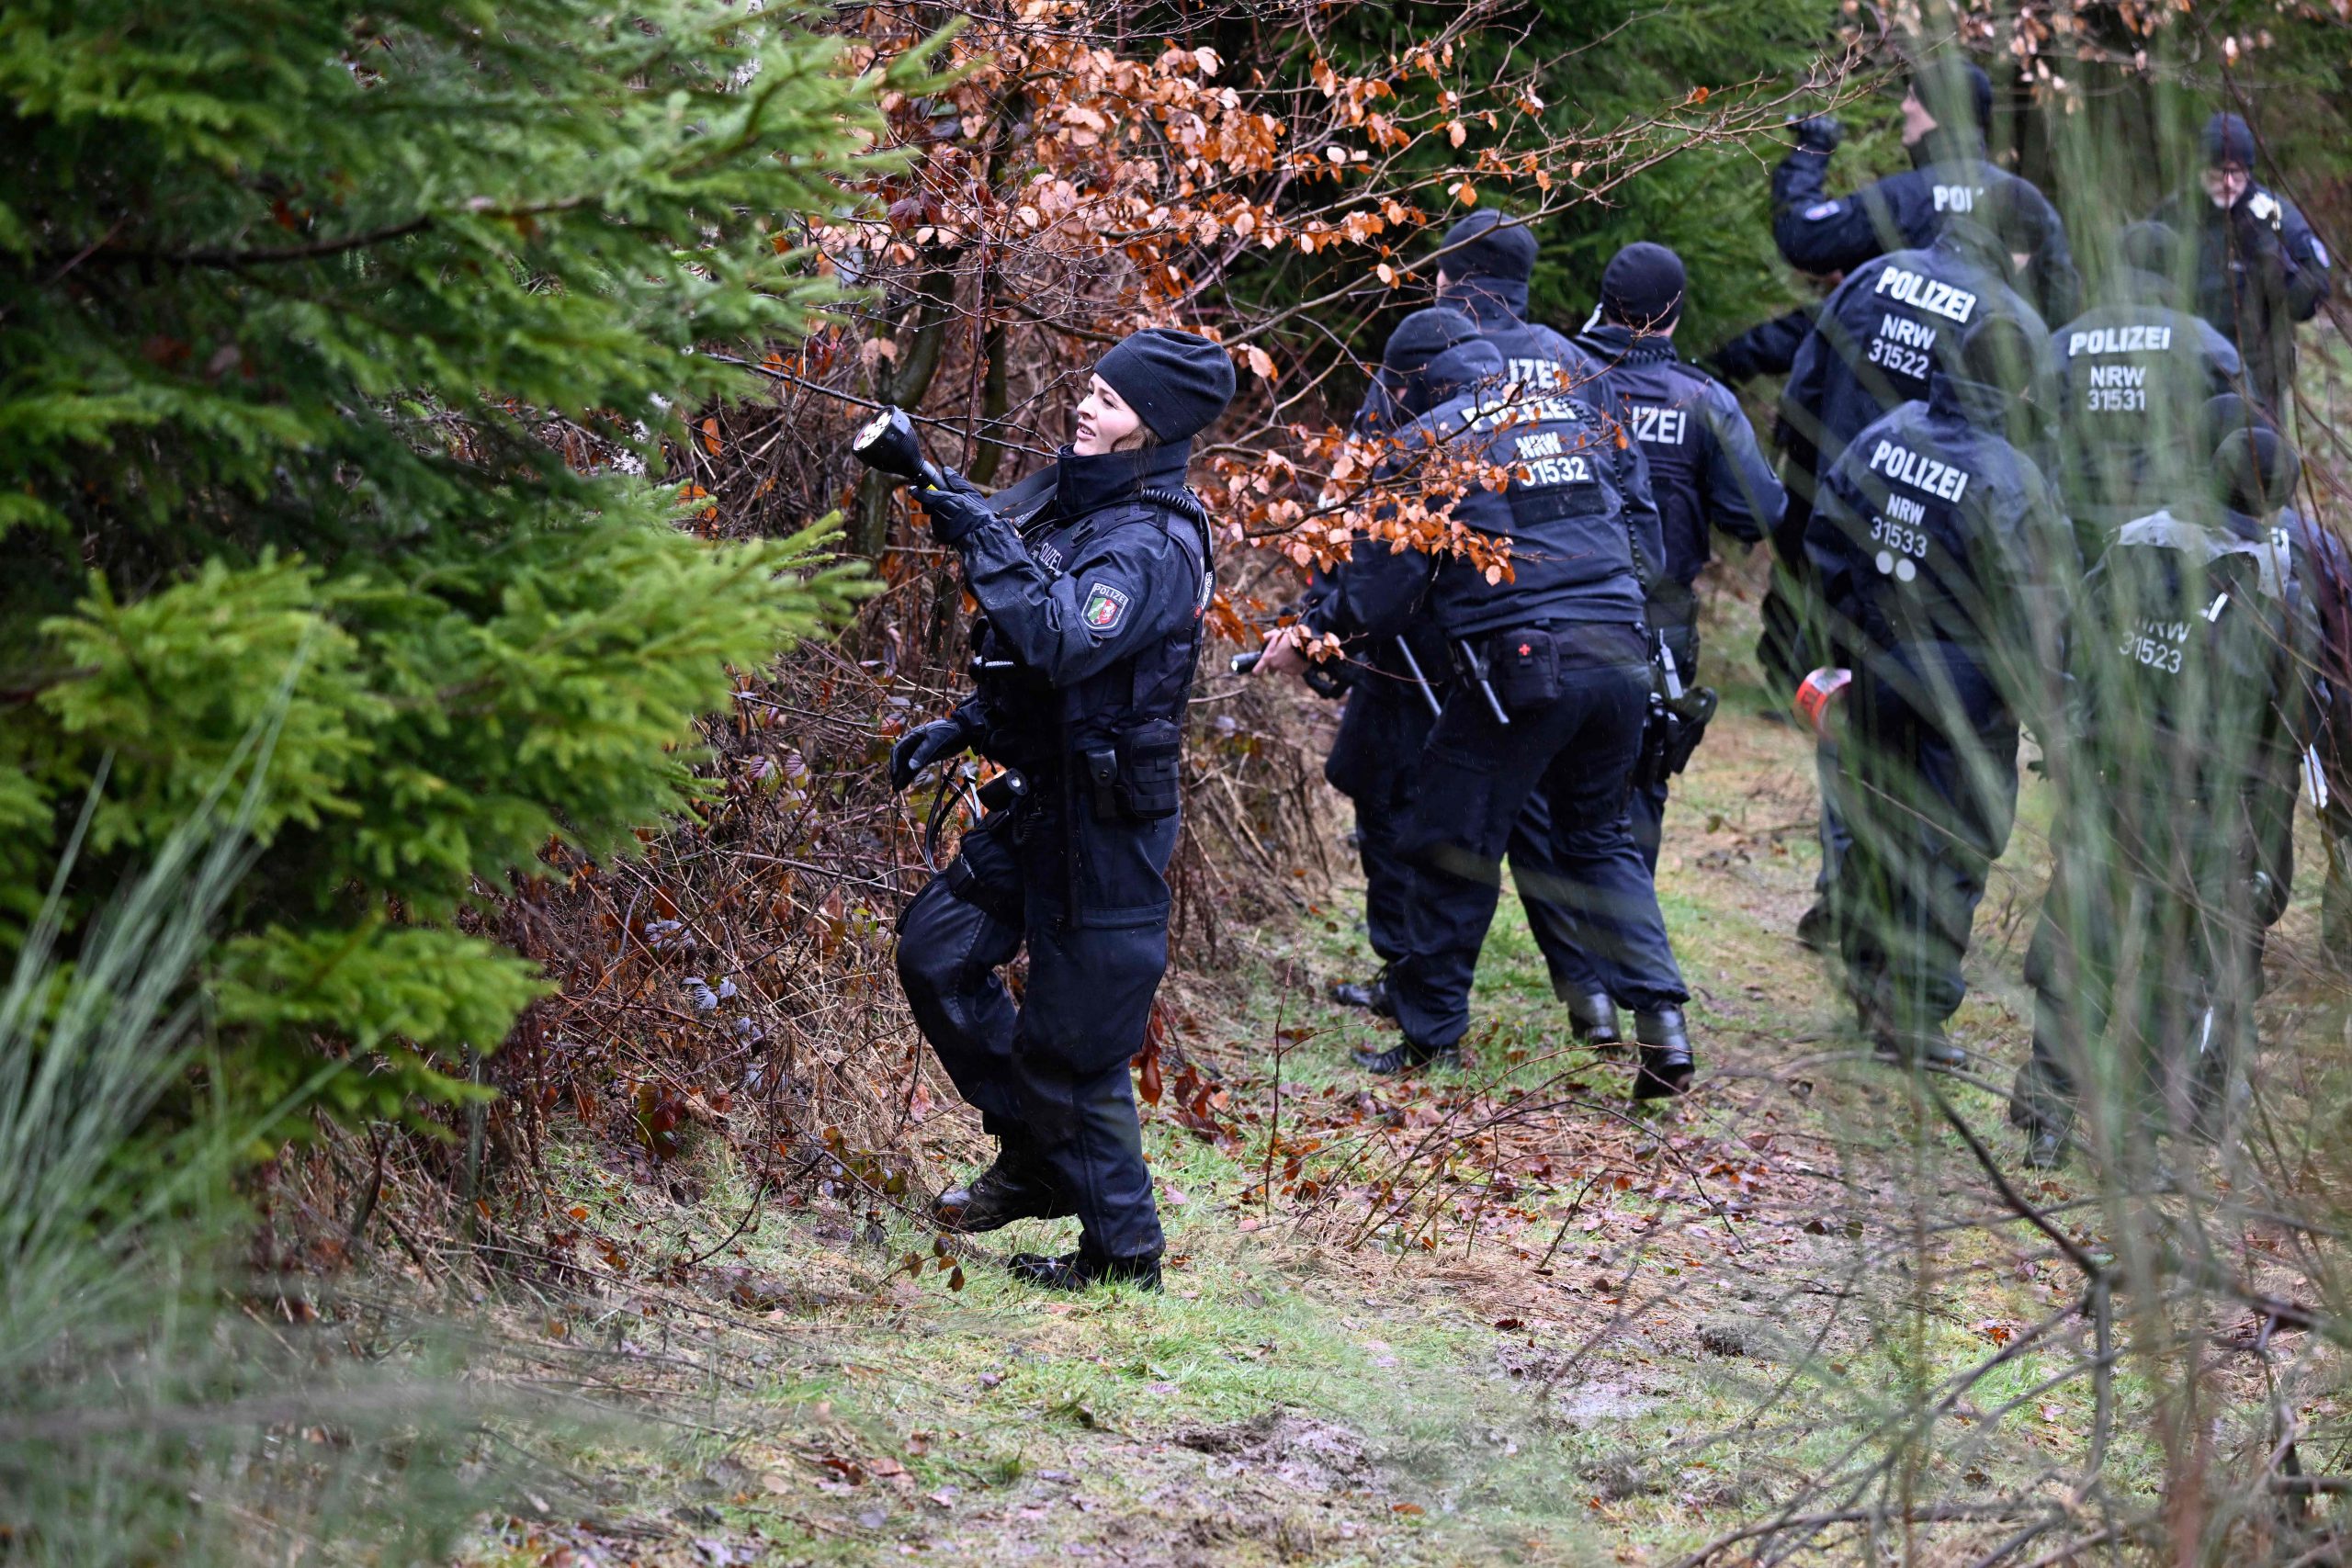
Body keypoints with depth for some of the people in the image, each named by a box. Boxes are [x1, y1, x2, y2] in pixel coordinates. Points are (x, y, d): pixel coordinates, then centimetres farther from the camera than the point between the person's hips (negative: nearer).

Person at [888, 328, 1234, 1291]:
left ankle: (1122, 1250, 12)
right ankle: (1034, 1158, 24)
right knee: (936, 955, 12)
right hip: (1038, 803, 9)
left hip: (1105, 822, -9)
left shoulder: (1156, 545, -21)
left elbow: (1059, 640, -37)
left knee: (1071, 1040, -2)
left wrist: (985, 537, -33)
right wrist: (958, 729, 13)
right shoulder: (1073, 503, 9)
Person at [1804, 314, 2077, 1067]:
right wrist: (2031, 695, -6)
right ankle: (1913, 1013, 4)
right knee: (1951, 848, 3)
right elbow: (2032, 604, -19)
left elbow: (1826, 534, 8)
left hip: (1876, 667, 6)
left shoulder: (1883, 437, -1)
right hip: (1963, 687, -6)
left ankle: (1868, 977, 36)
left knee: (1879, 824, 22)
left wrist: (1852, 635, 19)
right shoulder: (2010, 482, -20)